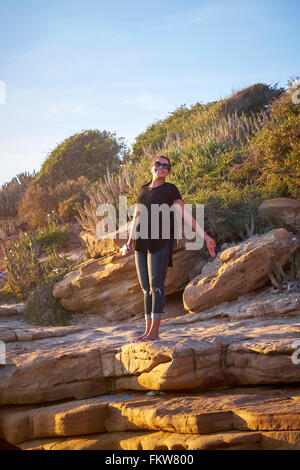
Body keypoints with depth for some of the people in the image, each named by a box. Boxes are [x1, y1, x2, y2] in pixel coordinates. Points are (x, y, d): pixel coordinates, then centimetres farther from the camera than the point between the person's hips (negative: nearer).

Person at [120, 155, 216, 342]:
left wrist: (205, 236, -14)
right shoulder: (144, 189, 18)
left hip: (161, 241, -6)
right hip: (142, 243, 6)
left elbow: (186, 215, -5)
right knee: (146, 288, 6)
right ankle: (148, 330, 10)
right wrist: (130, 241, 19)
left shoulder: (170, 189, 1)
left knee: (156, 285, -10)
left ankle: (154, 332, -9)